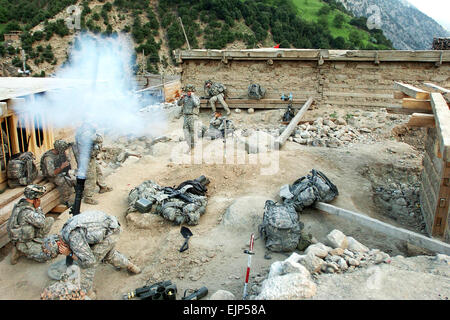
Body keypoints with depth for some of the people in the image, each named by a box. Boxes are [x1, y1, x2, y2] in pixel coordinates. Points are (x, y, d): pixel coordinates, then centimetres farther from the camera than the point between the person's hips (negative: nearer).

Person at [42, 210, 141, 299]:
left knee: (88, 263, 0)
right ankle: (132, 267, 51)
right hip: (113, 228, 10)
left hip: (109, 233, -10)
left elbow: (89, 261, -20)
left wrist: (69, 254, -13)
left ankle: (87, 292, 15)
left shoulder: (73, 238, -24)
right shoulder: (66, 229, 5)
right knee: (109, 255, 33)